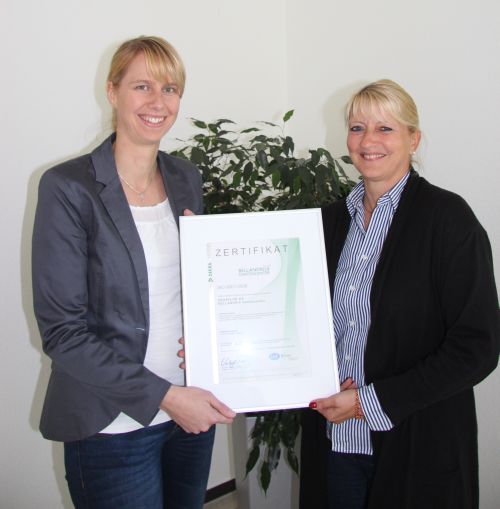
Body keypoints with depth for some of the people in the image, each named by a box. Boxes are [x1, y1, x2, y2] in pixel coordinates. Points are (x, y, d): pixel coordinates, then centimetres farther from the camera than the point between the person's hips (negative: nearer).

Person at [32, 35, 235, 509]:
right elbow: (61, 329, -15)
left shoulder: (186, 177, 4)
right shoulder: (68, 187, -13)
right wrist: (163, 395, -18)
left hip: (191, 409, 5)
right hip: (113, 425, -5)